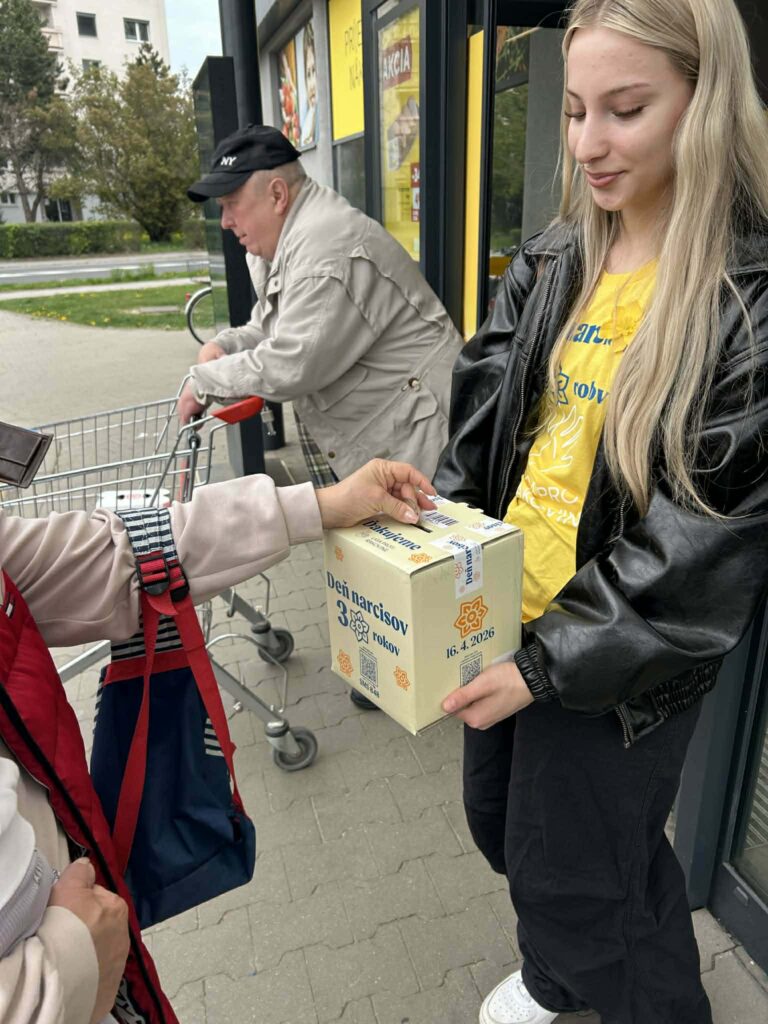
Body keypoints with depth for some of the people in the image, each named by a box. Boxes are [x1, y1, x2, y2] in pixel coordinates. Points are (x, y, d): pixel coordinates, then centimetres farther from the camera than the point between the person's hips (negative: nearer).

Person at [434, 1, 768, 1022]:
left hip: (622, 661, -6)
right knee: (501, 823, 25)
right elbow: (481, 428, 5)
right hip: (501, 614, 7)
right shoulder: (550, 265, 4)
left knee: (570, 880, 13)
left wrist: (549, 664, -20)